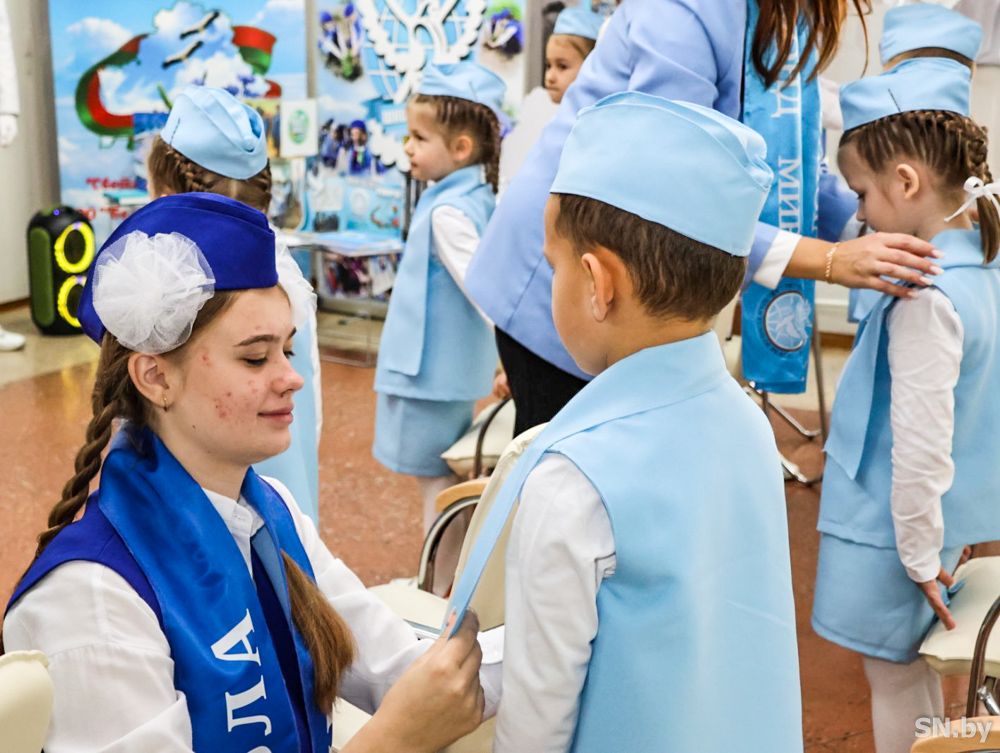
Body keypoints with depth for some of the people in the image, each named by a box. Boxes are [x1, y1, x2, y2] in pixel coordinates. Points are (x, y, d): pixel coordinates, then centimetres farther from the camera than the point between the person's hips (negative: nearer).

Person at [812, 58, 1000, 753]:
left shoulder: (925, 297, -27)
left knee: (895, 681, 9)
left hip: (890, 533, -8)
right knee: (916, 670, 23)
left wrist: (919, 556, -15)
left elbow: (921, 447, -25)